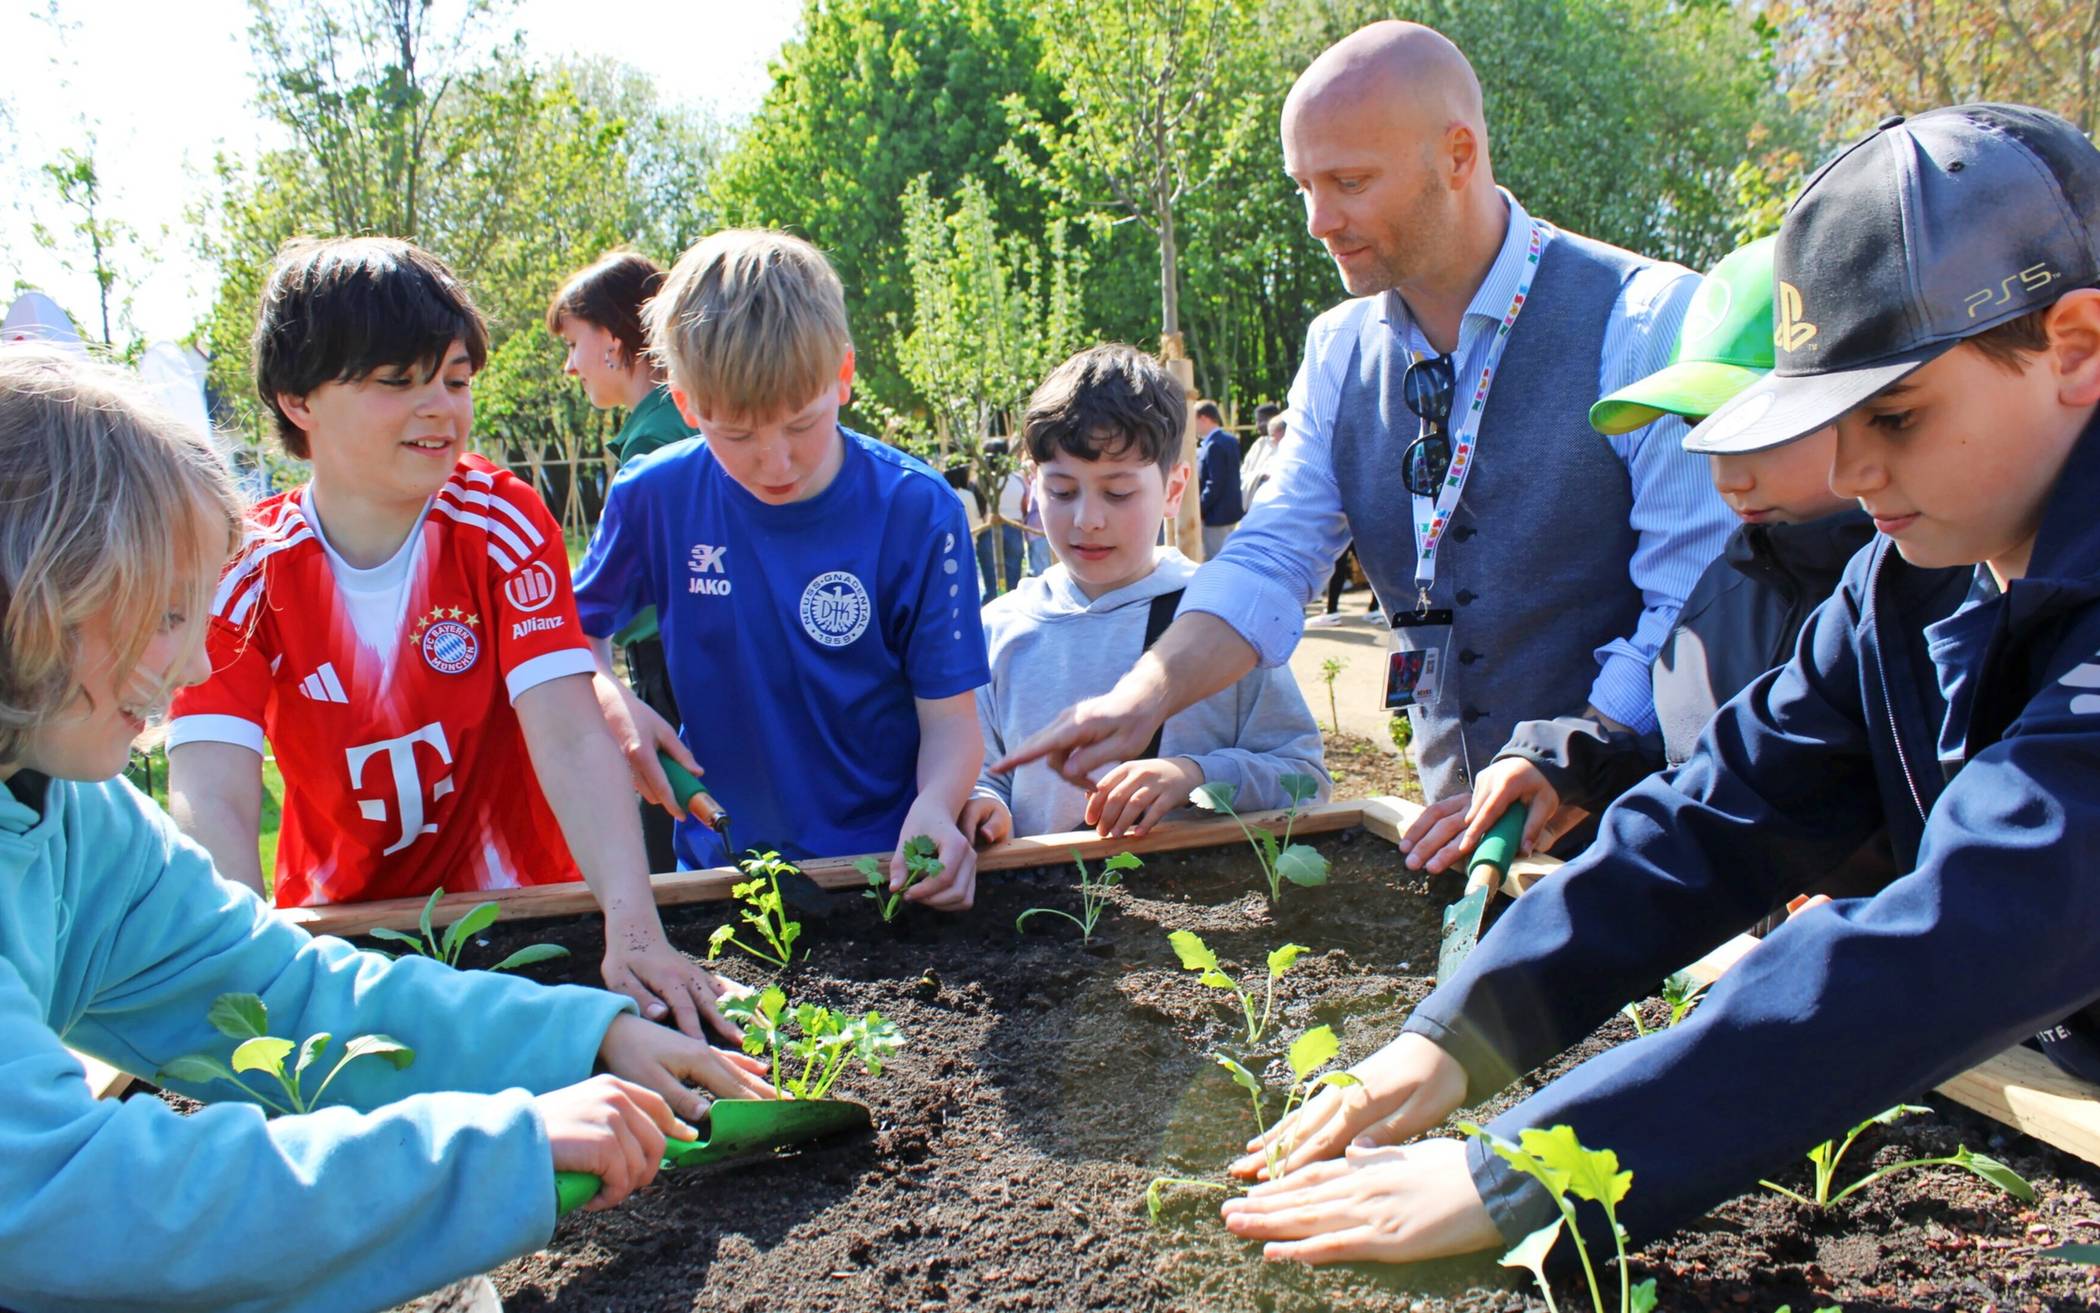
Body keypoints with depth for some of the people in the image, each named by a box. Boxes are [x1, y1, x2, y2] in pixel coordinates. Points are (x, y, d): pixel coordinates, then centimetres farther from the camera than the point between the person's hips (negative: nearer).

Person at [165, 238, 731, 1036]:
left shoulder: (504, 523, -11)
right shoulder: (244, 573, -9)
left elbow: (569, 736, -22)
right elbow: (212, 798, -20)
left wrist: (634, 930, -37)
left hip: (519, 906, -1)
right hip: (337, 919, 2)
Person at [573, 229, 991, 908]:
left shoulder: (917, 511, -8)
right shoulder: (653, 499, -2)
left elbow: (950, 717, -6)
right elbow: (575, 628, 16)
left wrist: (935, 809, -26)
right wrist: (610, 702, -5)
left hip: (885, 866, -2)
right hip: (720, 863, 3)